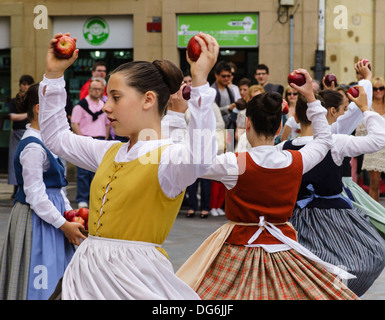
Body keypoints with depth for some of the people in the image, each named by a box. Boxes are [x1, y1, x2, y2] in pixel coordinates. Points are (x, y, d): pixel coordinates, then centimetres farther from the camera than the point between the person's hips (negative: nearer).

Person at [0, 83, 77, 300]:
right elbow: (35, 195, -21)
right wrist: (64, 224, -17)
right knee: (39, 282, -2)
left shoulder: (46, 141, 10)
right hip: (37, 217, -10)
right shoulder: (33, 147, -20)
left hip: (52, 209, 10)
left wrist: (69, 213, 8)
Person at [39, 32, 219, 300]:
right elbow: (56, 137, 27)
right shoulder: (109, 152, 13)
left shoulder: (168, 157, -11)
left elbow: (200, 158, -35)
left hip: (134, 273, -7)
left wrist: (200, 81, -38)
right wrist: (54, 74, 22)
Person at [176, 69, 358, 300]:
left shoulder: (234, 164, -17)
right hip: (283, 248, 4)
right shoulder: (296, 162, -5)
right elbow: (325, 139, 17)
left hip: (240, 251, -4)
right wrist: (310, 97, 22)